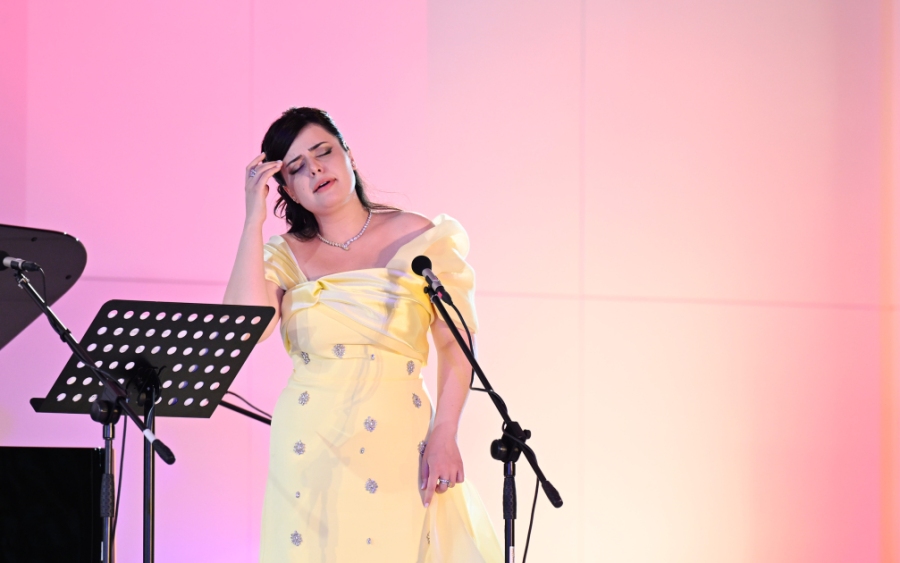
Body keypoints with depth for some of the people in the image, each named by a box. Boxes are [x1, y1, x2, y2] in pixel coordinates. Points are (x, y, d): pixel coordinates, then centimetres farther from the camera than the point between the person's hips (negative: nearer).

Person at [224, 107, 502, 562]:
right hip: (311, 451, 1)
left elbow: (455, 345, 3)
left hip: (400, 444, -1)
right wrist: (254, 218, -5)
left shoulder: (419, 239, 5)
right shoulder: (286, 256, 7)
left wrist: (444, 436, -9)